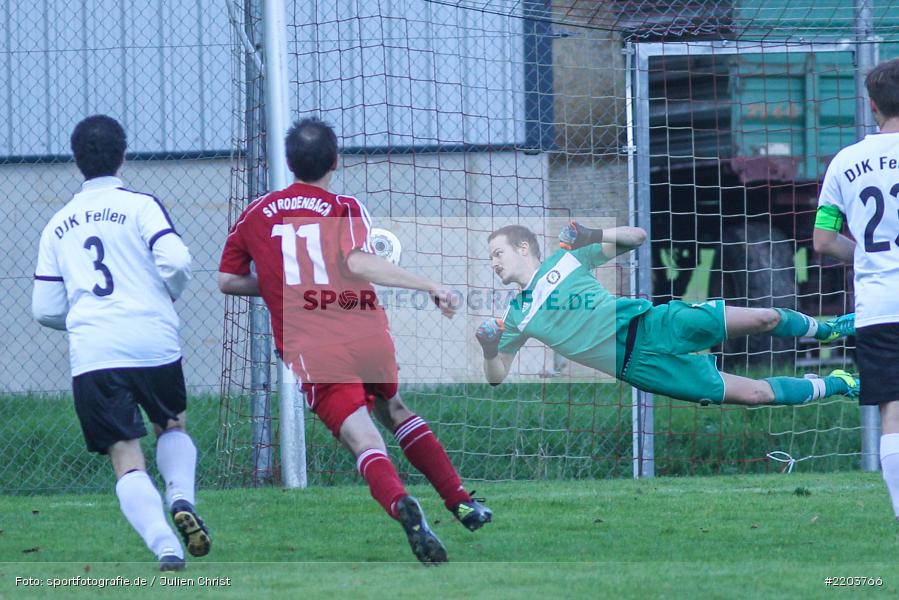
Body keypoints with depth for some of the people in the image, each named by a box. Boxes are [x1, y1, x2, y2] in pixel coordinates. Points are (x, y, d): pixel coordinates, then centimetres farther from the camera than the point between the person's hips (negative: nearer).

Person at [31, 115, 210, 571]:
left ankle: (164, 545, -20)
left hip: (91, 356, 1)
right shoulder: (140, 205, 4)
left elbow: (45, 310, 15)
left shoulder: (57, 227, 16)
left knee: (126, 457, -1)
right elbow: (175, 261, -10)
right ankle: (181, 498, -4)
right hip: (152, 341, -1)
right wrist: (167, 295, 12)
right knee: (172, 426, 24)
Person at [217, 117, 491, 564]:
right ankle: (462, 502, 25)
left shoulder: (255, 215, 12)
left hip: (311, 351, -1)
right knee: (393, 410, 28)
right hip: (369, 338, 1)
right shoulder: (345, 209, 3)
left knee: (364, 439, -11)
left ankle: (401, 505, -42)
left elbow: (227, 280, 17)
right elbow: (358, 263, -16)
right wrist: (428, 287, -15)